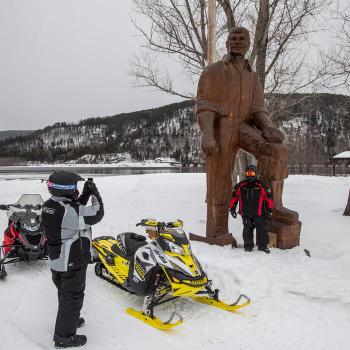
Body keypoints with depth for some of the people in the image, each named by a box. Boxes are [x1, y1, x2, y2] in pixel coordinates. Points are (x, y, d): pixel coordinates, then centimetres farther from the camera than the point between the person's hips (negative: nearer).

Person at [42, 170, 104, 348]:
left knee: (65, 294, 27)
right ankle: (64, 337, 22)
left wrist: (85, 195, 1)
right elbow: (96, 214, -21)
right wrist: (95, 193, -10)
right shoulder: (69, 210, -30)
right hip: (72, 263, -9)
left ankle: (67, 320, 47)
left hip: (56, 260, 9)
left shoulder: (49, 205, -2)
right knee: (72, 298, 8)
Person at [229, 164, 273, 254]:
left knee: (262, 229, 2)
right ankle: (248, 245, 21)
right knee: (247, 230, 9)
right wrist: (232, 208, 7)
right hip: (246, 213, 1)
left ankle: (263, 246, 14)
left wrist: (269, 210, 0)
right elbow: (234, 197, 9)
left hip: (259, 213, -1)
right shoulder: (240, 186, 1)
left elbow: (268, 198, 1)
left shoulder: (262, 186, -4)